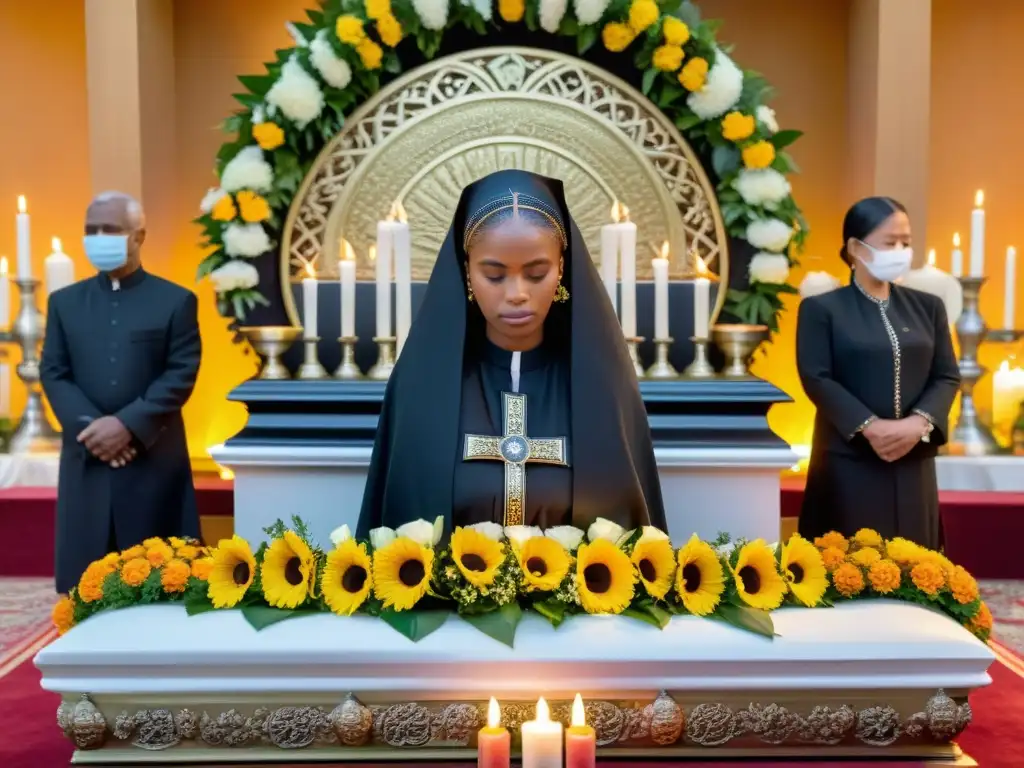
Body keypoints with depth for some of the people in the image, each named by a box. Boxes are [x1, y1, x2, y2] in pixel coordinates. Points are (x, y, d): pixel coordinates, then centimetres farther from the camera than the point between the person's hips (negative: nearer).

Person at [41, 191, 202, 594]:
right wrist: (90, 427, -12)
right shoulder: (64, 302, 13)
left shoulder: (176, 300, 2)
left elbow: (181, 375, -5)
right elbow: (53, 374, 5)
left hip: (155, 460, -2)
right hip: (86, 460, 3)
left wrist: (128, 424, -16)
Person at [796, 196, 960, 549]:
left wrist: (919, 422, -11)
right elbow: (816, 378, -8)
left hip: (914, 461, 4)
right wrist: (870, 427, -18)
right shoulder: (822, 308, 0)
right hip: (849, 460, -4)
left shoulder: (927, 306, 13)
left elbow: (947, 376, 8)